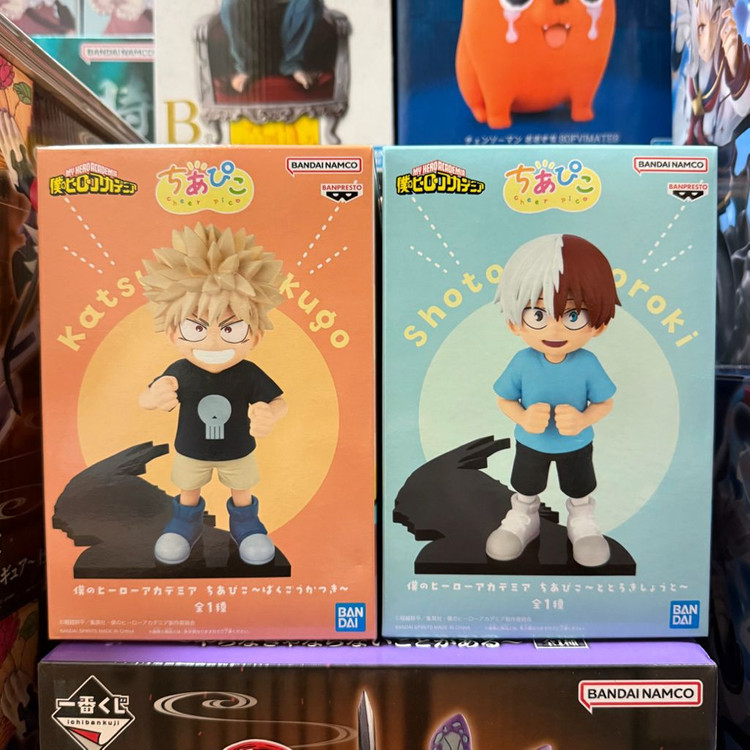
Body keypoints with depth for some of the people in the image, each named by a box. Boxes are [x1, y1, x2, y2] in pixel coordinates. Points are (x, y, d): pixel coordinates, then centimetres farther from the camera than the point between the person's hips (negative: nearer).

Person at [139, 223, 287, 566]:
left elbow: (278, 401, -22)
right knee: (188, 490, 27)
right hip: (190, 452, 1)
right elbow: (144, 399, -19)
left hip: (238, 452, 0)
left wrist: (269, 416, -46)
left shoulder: (249, 375, -28)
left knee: (242, 490, 24)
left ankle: (245, 521, 52)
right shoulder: (178, 373, -26)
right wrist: (155, 397, -44)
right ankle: (186, 520, 55)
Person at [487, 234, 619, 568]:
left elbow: (605, 404, -12)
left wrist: (583, 420, -30)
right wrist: (523, 418, -30)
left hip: (577, 445, 0)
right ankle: (522, 519, 53)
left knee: (579, 490, 26)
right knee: (526, 489, 26)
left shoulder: (587, 364, -26)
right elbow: (504, 400, -12)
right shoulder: (522, 362, -25)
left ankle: (582, 523, 54)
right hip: (530, 443, 0)